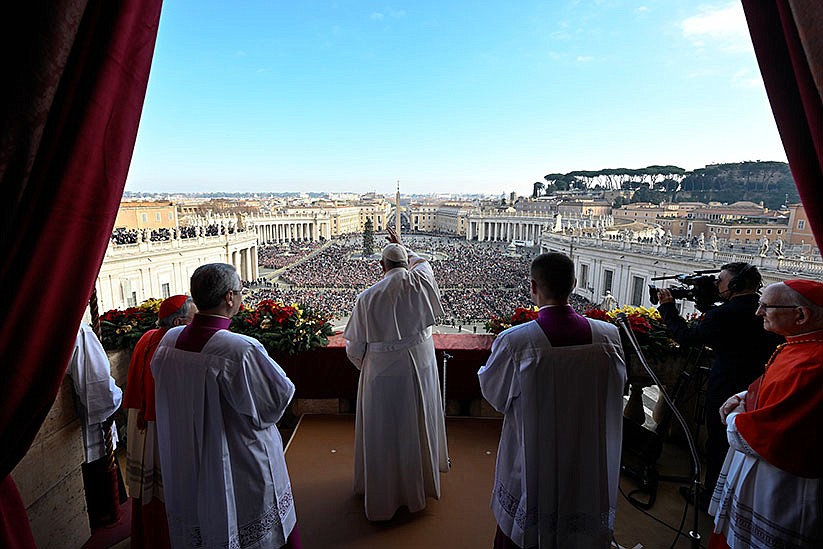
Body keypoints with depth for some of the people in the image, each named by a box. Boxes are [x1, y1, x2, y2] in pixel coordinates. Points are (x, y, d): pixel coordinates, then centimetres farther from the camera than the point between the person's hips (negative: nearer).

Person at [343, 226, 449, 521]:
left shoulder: (367, 297, -16)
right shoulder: (420, 283, -11)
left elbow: (354, 347, -7)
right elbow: (423, 262, 16)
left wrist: (364, 366, 12)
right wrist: (403, 247, 29)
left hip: (383, 373, -3)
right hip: (421, 367, 3)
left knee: (384, 430, 15)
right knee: (418, 424, 22)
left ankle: (382, 490, 35)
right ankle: (421, 480, 44)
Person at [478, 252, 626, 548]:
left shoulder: (513, 342, -27)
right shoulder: (608, 336, -16)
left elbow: (492, 390, -9)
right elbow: (616, 385, 2)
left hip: (531, 462, -2)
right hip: (588, 463, 3)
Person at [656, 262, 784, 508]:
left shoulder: (724, 314, -23)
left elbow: (685, 335, -16)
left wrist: (667, 307, -6)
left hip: (726, 392, -7)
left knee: (718, 444, 10)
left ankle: (711, 496, 26)